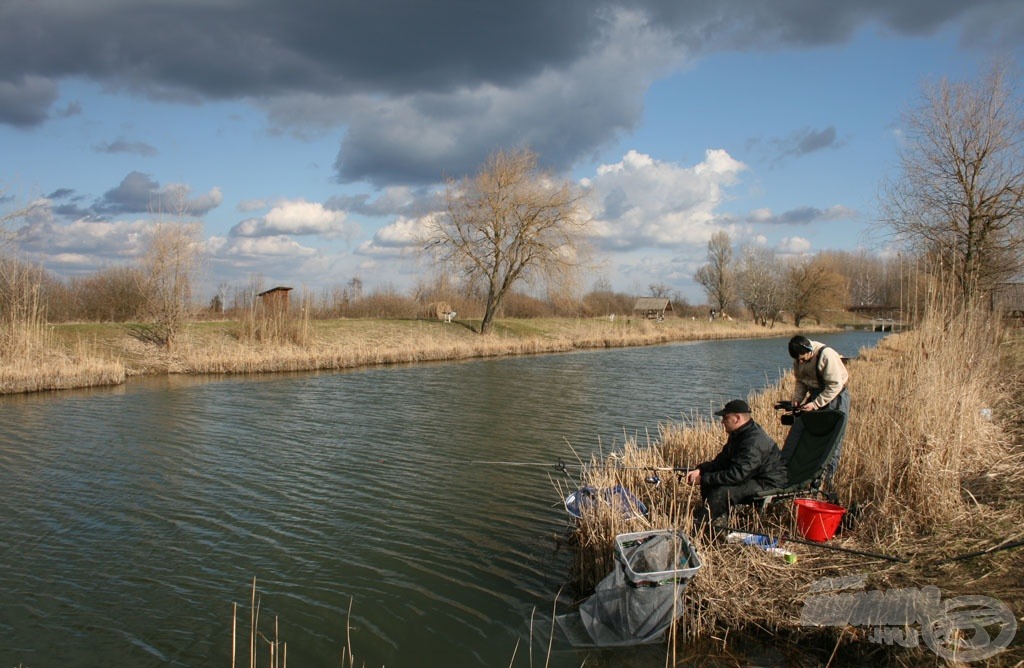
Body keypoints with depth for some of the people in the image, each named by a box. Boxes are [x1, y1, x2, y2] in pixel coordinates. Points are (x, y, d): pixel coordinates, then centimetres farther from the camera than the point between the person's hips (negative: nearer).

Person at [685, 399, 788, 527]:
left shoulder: (754, 442, -28)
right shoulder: (739, 434, 6)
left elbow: (736, 475, -32)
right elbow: (721, 461, 11)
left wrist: (703, 479, -26)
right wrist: (700, 470, -7)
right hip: (752, 477, 11)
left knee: (723, 492, -29)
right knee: (708, 482, 1)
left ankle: (694, 527, -23)